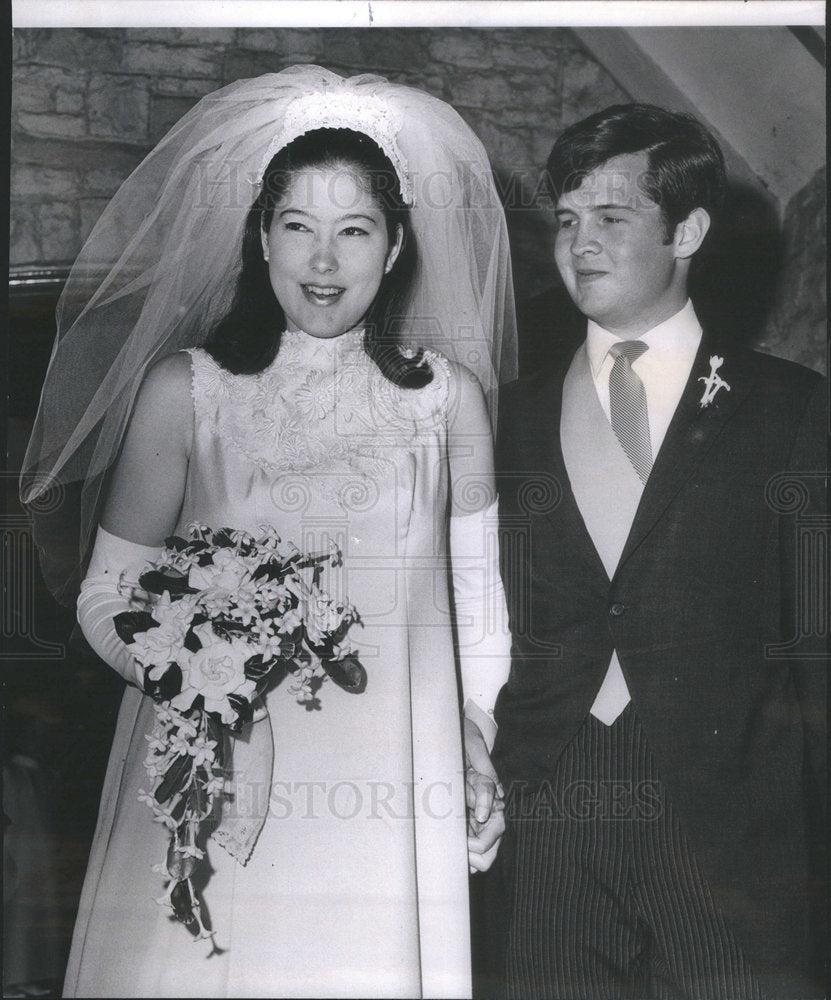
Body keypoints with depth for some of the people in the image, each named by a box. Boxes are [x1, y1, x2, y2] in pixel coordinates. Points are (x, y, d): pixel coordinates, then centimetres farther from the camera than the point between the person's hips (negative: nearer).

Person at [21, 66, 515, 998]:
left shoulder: (447, 391, 3)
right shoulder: (181, 388, -1)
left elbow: (481, 583, 10)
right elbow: (107, 595, 2)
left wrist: (477, 734, 4)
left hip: (396, 776, 1)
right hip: (221, 767, -1)